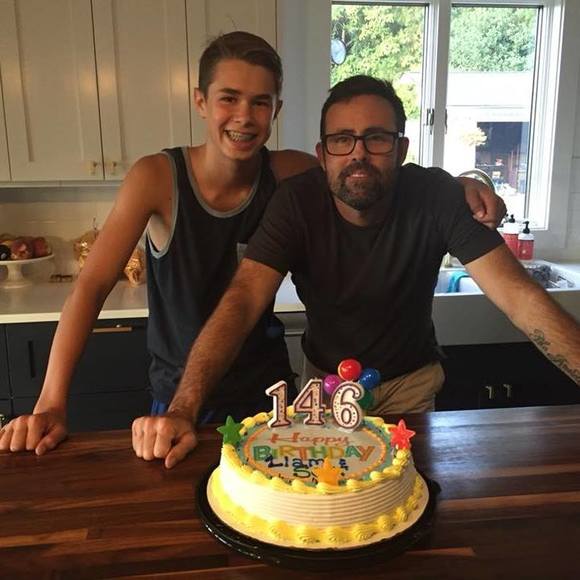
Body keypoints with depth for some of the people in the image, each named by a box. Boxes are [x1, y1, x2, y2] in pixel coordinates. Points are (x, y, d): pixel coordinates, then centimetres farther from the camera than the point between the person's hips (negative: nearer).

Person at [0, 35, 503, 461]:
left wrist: (455, 185, -16)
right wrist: (51, 404, -25)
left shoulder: (288, 174, -12)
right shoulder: (158, 178, -19)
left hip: (266, 390, 2)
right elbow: (92, 287, -19)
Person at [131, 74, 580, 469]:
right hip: (325, 379, 0)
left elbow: (519, 296, -27)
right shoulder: (297, 201, -22)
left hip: (410, 382, 0)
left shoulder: (436, 195, -22)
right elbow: (243, 300, -32)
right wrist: (184, 409, -45)